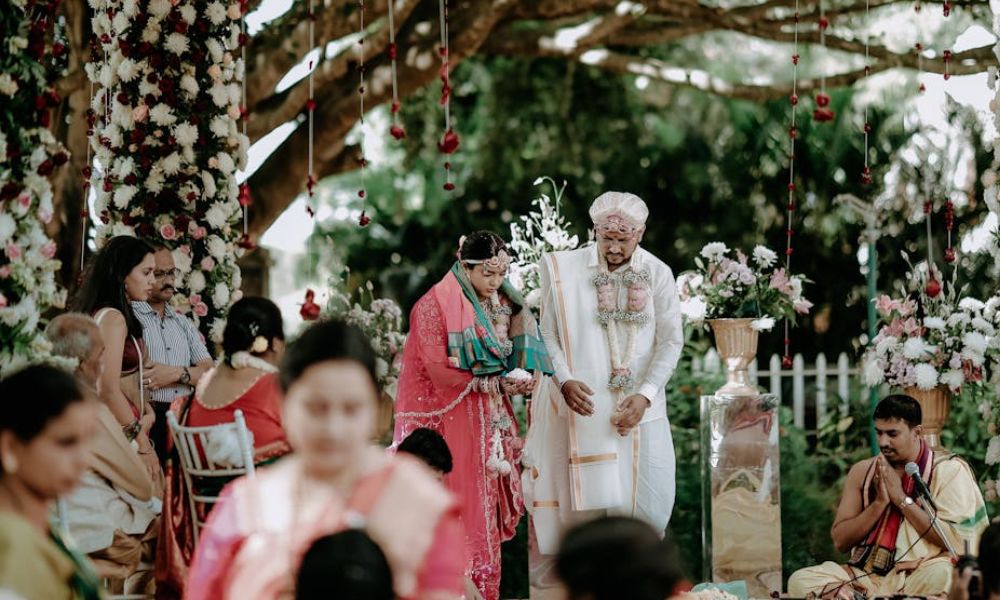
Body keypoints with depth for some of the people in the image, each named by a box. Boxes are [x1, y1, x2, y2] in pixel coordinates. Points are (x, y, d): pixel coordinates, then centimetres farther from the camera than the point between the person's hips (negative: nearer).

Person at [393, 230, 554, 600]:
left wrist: (519, 380, -8)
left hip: (488, 422, 6)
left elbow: (513, 358, 15)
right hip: (448, 421, -6)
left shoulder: (503, 305, 10)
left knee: (486, 512, 6)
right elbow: (441, 372, -17)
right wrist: (497, 383, -18)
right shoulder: (435, 306, -12)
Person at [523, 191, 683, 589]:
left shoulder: (658, 275, 1)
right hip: (582, 406, -2)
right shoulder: (564, 270, -2)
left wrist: (645, 395, -13)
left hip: (638, 408, 2)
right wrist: (564, 381, -17)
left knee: (638, 495, 2)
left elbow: (671, 340, -1)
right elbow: (547, 334, -1)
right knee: (588, 496, -4)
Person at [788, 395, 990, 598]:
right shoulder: (862, 471, 9)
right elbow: (840, 540, 5)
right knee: (800, 580, -20)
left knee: (943, 575, -39)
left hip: (921, 577, -4)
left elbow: (955, 541, -13)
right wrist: (880, 501, -8)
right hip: (868, 575, 4)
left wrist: (902, 499, -11)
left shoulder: (948, 469, -2)